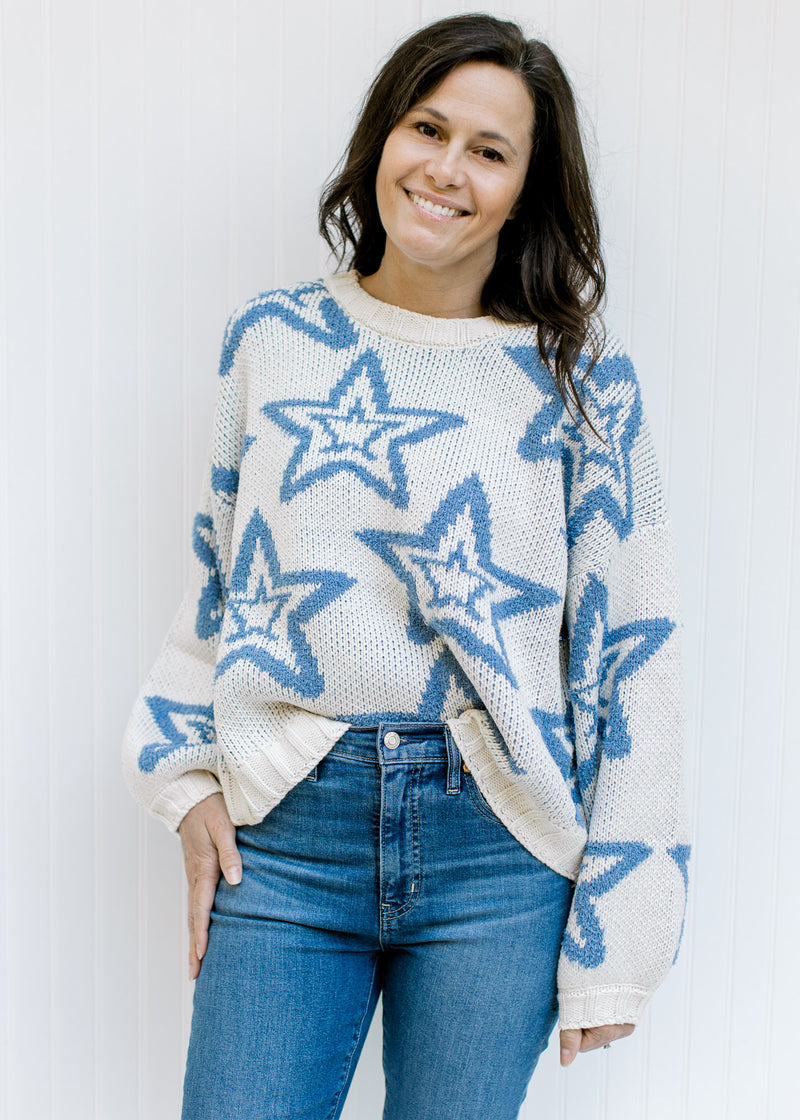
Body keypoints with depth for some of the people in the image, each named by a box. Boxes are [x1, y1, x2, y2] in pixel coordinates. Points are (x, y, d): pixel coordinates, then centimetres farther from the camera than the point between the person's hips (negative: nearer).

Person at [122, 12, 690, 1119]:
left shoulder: (580, 382, -1)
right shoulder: (273, 339, 7)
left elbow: (634, 655, -1)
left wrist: (612, 946, -3)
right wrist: (191, 776, 4)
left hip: (497, 855, -1)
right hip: (283, 831, 2)